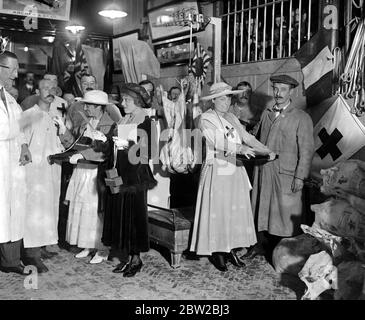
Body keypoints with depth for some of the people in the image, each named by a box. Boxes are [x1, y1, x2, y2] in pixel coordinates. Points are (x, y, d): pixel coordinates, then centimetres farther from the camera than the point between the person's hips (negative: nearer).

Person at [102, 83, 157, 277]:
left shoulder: (145, 122, -7)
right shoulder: (122, 122, 14)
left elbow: (147, 151, -14)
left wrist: (127, 145, -21)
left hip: (136, 176, -7)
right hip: (118, 175, 7)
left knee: (134, 215, -2)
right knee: (119, 215, 8)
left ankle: (136, 259, 11)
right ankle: (125, 258, 18)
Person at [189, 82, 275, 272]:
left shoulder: (231, 118, 14)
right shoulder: (207, 118, -7)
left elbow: (247, 137, 6)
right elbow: (218, 142, -20)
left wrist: (267, 151, -6)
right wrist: (240, 149, -29)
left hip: (235, 171, 7)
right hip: (217, 171, -6)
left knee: (236, 210, 8)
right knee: (217, 211, -1)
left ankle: (231, 249, 19)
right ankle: (216, 252, 11)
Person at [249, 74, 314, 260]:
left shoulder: (302, 118, -5)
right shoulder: (266, 114, 11)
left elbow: (306, 151, -7)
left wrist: (300, 177, -12)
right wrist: (256, 163, 7)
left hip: (285, 174, -5)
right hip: (263, 171, 5)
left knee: (285, 211, 3)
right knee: (263, 207, 11)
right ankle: (263, 244, 25)